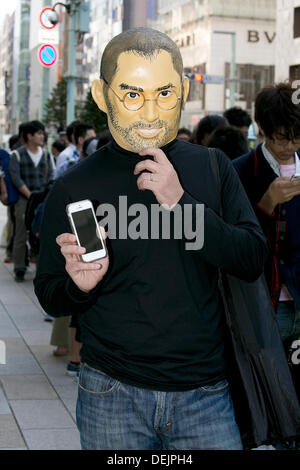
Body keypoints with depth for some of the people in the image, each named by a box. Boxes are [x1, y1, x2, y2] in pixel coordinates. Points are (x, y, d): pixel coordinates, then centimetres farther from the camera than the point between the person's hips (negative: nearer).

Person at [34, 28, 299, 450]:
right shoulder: (73, 188, -4)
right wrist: (79, 285, -19)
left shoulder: (212, 167, 1)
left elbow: (253, 261, -6)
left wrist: (181, 202, -18)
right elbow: (49, 296, 4)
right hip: (112, 396, 0)